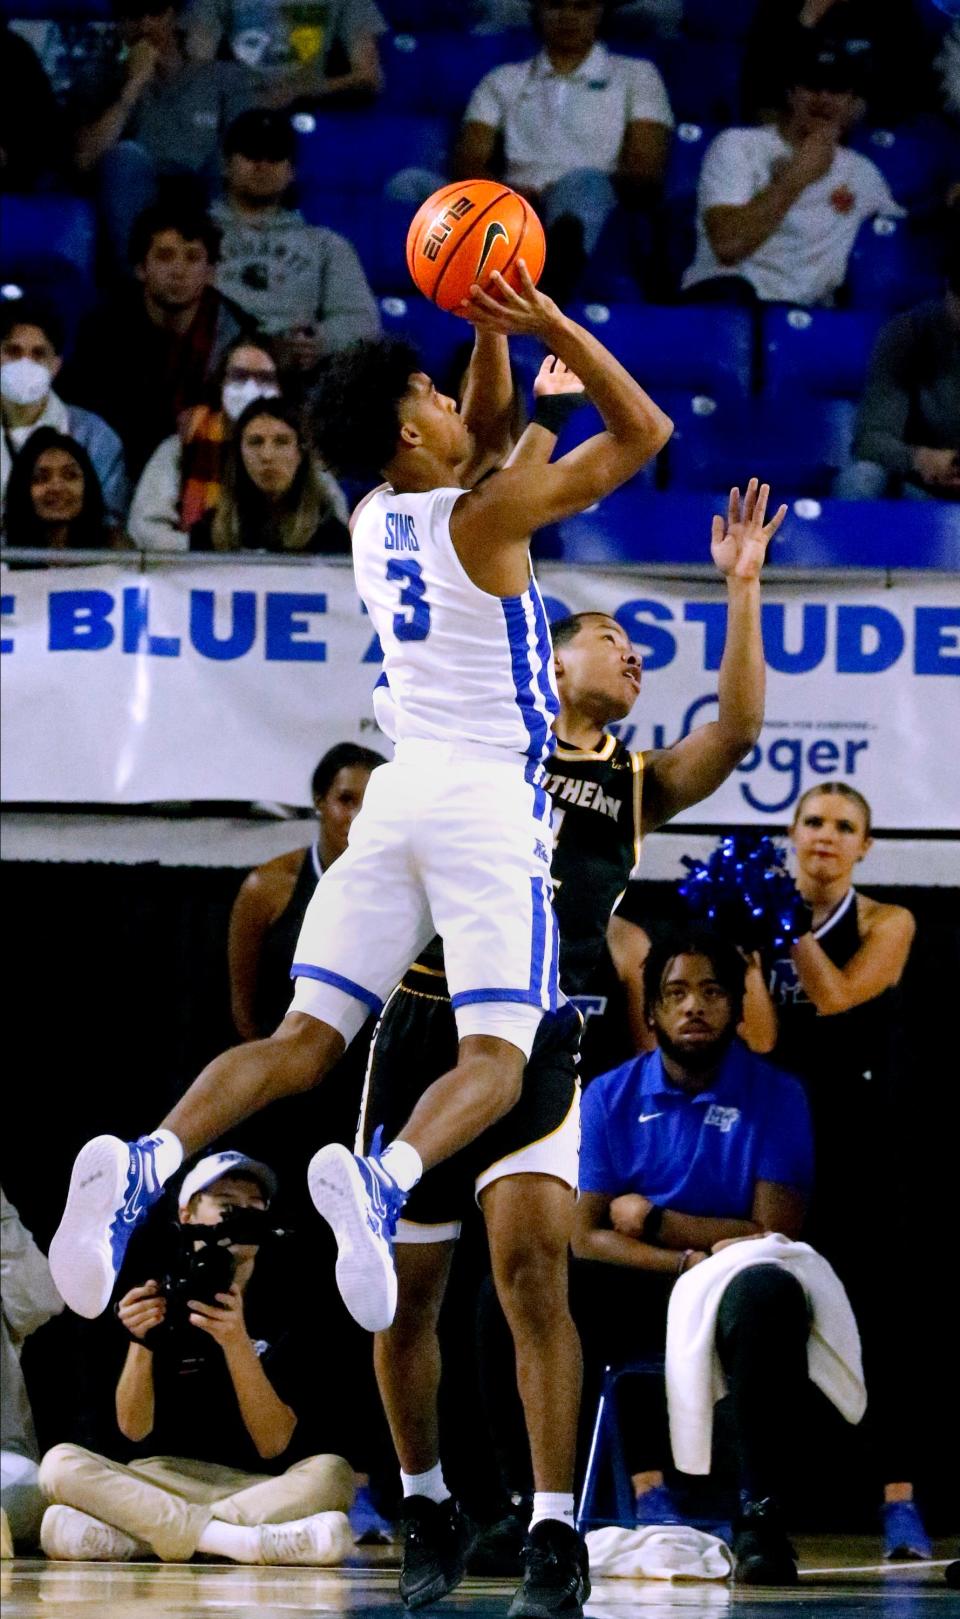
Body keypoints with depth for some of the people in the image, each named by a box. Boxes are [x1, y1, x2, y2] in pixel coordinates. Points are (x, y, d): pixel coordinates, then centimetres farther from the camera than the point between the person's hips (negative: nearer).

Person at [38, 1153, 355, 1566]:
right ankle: (242, 1541, -38)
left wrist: (236, 1342, -20)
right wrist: (140, 1342, -17)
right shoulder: (157, 1304, 8)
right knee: (60, 1463, -26)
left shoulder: (282, 1318, 6)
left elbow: (272, 1444, -7)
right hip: (159, 1482, 0)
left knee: (332, 1473, -31)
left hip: (255, 1488, 0)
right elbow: (133, 1428, -1)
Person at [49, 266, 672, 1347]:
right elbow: (642, 431, -3)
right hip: (489, 802, -6)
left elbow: (488, 426, 31)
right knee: (495, 1056, -13)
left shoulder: (373, 519, 13)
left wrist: (491, 326, 19)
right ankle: (383, 1179, -45)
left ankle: (145, 1165, -24)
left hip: (397, 798, 6)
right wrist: (550, 325, -4)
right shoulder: (486, 517, -7)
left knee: (306, 1038, 0)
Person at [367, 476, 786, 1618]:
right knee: (407, 1294, 5)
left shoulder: (636, 783, 17)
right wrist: (538, 430, -3)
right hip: (426, 1022, 0)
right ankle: (426, 1510, 24)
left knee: (531, 1265, -18)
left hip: (539, 1042, 0)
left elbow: (738, 728, 2)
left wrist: (742, 588, -1)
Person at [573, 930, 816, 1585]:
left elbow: (773, 1234, -5)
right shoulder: (611, 1097, 7)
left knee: (769, 1292, -40)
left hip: (728, 1290, -2)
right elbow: (584, 1236, -1)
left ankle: (761, 1514, -33)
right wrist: (687, 1260, -18)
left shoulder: (777, 1097, 2)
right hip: (639, 1295, 2)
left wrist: (652, 1220, -3)